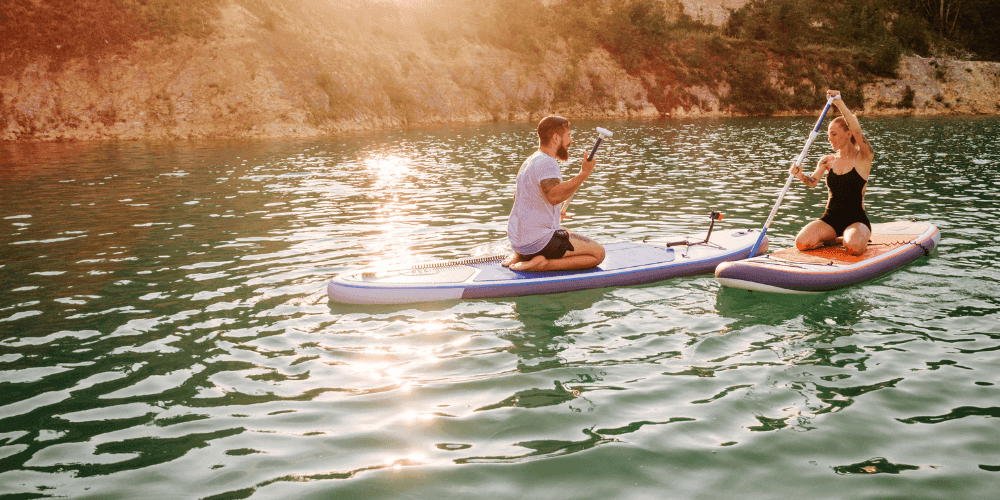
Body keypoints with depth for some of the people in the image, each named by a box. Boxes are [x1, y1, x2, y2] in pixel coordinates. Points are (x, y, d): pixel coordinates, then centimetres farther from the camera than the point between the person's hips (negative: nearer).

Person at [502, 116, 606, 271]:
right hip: (538, 240, -10)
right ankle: (542, 264, -16)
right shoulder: (547, 163, -17)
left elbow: (517, 196, 28)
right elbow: (554, 196, -35)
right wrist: (584, 174, -30)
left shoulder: (530, 161, 15)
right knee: (598, 253, -5)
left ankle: (519, 256, 14)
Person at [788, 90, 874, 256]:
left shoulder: (863, 158, -4)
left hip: (856, 219, -3)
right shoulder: (828, 160, 10)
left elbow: (857, 131, -23)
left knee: (854, 248, -36)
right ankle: (832, 239, 10)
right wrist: (801, 176, -32)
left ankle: (859, 237, 4)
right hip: (830, 218, 4)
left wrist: (839, 102, -30)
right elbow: (813, 182, -8)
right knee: (801, 243, -23)